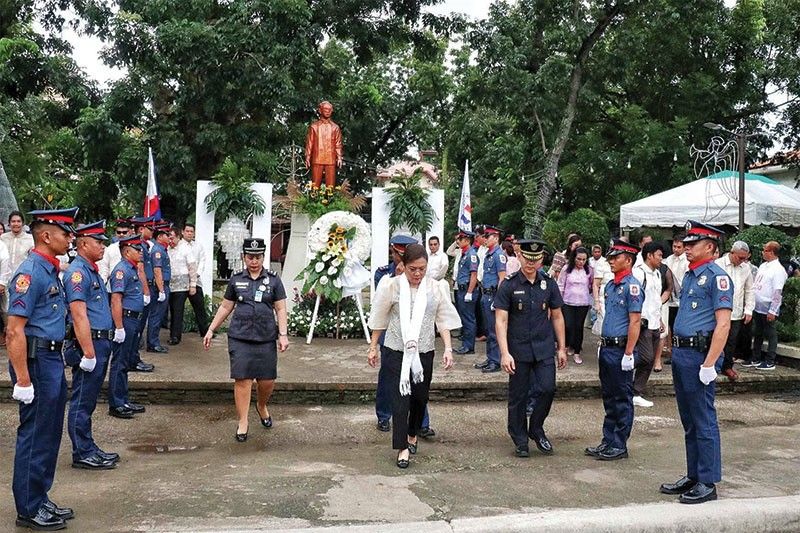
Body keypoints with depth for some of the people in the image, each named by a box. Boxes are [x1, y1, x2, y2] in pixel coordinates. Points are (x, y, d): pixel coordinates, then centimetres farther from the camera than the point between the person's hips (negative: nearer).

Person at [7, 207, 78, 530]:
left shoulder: (50, 271, 12)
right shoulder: (30, 273, -17)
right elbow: (14, 331, -21)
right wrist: (22, 380, -23)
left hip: (53, 360, 10)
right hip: (36, 360, -10)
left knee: (50, 434, 16)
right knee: (35, 437, 1)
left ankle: (40, 500, 29)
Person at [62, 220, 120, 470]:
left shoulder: (92, 271, 16)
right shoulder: (77, 272, -15)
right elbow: (79, 316, -22)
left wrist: (109, 339, 21)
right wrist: (88, 353, -24)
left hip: (101, 343, 10)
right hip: (89, 344, -10)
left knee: (88, 401, 16)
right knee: (82, 402, 0)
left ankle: (88, 448, 26)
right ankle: (83, 454, 7)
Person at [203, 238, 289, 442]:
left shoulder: (273, 280, 4)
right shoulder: (236, 280, 8)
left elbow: (280, 309, 3)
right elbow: (225, 307, 15)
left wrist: (283, 334, -6)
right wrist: (211, 330, 12)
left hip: (266, 338, 0)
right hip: (240, 337, 0)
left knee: (267, 380, 2)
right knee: (242, 379, -3)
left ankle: (261, 406, 34)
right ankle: (242, 422, 8)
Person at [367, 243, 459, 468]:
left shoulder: (436, 289, 0)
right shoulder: (391, 286, -6)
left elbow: (444, 321, 4)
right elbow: (379, 320, 2)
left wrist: (448, 349, -5)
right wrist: (373, 348, 5)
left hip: (423, 353, 3)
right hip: (397, 352, -3)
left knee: (420, 397, 13)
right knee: (400, 398, -5)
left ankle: (413, 434, 39)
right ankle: (402, 447, 5)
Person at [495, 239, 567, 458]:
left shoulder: (549, 283, 4)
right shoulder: (509, 285, -6)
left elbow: (557, 317, 11)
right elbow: (501, 320, -9)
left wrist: (561, 348, 9)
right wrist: (504, 353, -17)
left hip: (544, 349, 3)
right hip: (518, 350, -2)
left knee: (547, 389, -5)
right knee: (518, 396, 5)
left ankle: (536, 429, 19)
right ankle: (520, 440, 21)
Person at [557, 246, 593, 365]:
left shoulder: (589, 271, -1)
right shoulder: (566, 269, -5)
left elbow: (592, 286, 13)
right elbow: (560, 286, 1)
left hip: (583, 304, 1)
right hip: (568, 303, -1)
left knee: (579, 327, 4)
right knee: (568, 326, -6)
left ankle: (576, 353, 15)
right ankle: (568, 345, 23)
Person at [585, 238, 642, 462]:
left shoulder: (631, 286, -14)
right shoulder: (610, 286, 13)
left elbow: (635, 322, -18)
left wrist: (628, 354, -20)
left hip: (621, 350, -9)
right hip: (607, 349, 9)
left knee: (622, 399, 2)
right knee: (609, 398, 15)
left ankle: (619, 446, 10)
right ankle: (608, 441, 24)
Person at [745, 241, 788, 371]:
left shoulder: (778, 270, -15)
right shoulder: (763, 265, 10)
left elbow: (777, 293, -18)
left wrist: (772, 311, -20)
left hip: (768, 310, -8)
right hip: (757, 307, 8)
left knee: (770, 335, 3)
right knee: (757, 334, 16)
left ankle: (770, 362, 12)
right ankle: (756, 359, 27)